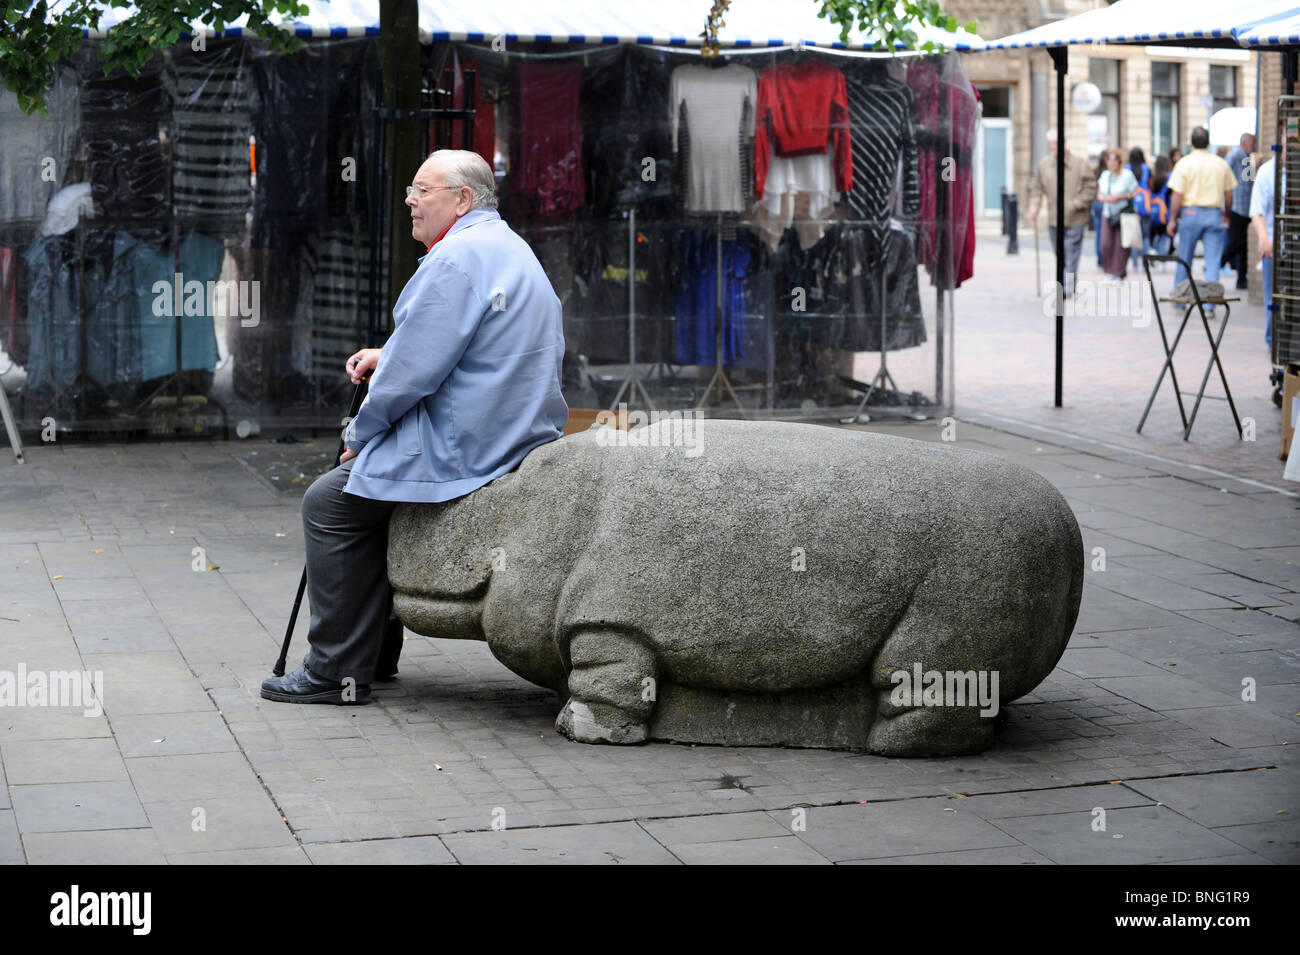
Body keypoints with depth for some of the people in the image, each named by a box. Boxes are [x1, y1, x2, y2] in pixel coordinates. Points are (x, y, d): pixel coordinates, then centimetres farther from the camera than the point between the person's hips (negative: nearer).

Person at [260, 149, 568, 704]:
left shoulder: (456, 258, -17)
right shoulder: (511, 251, 17)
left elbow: (412, 375, -20)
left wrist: (359, 436, -5)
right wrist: (389, 356, 16)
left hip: (464, 451, -11)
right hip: (520, 438, 11)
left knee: (330, 502, -1)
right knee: (370, 479, 26)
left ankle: (336, 673, 1)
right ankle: (374, 653, 28)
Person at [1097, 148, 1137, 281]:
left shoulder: (1127, 175, -3)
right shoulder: (1105, 175, 12)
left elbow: (1135, 193, -4)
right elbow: (1099, 195, 13)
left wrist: (1121, 197, -16)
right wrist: (1106, 198, -8)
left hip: (1124, 214, -4)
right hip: (1107, 214, 4)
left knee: (1120, 244, -7)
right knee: (1106, 244, -6)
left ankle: (1119, 273, 2)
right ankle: (1110, 271, 10)